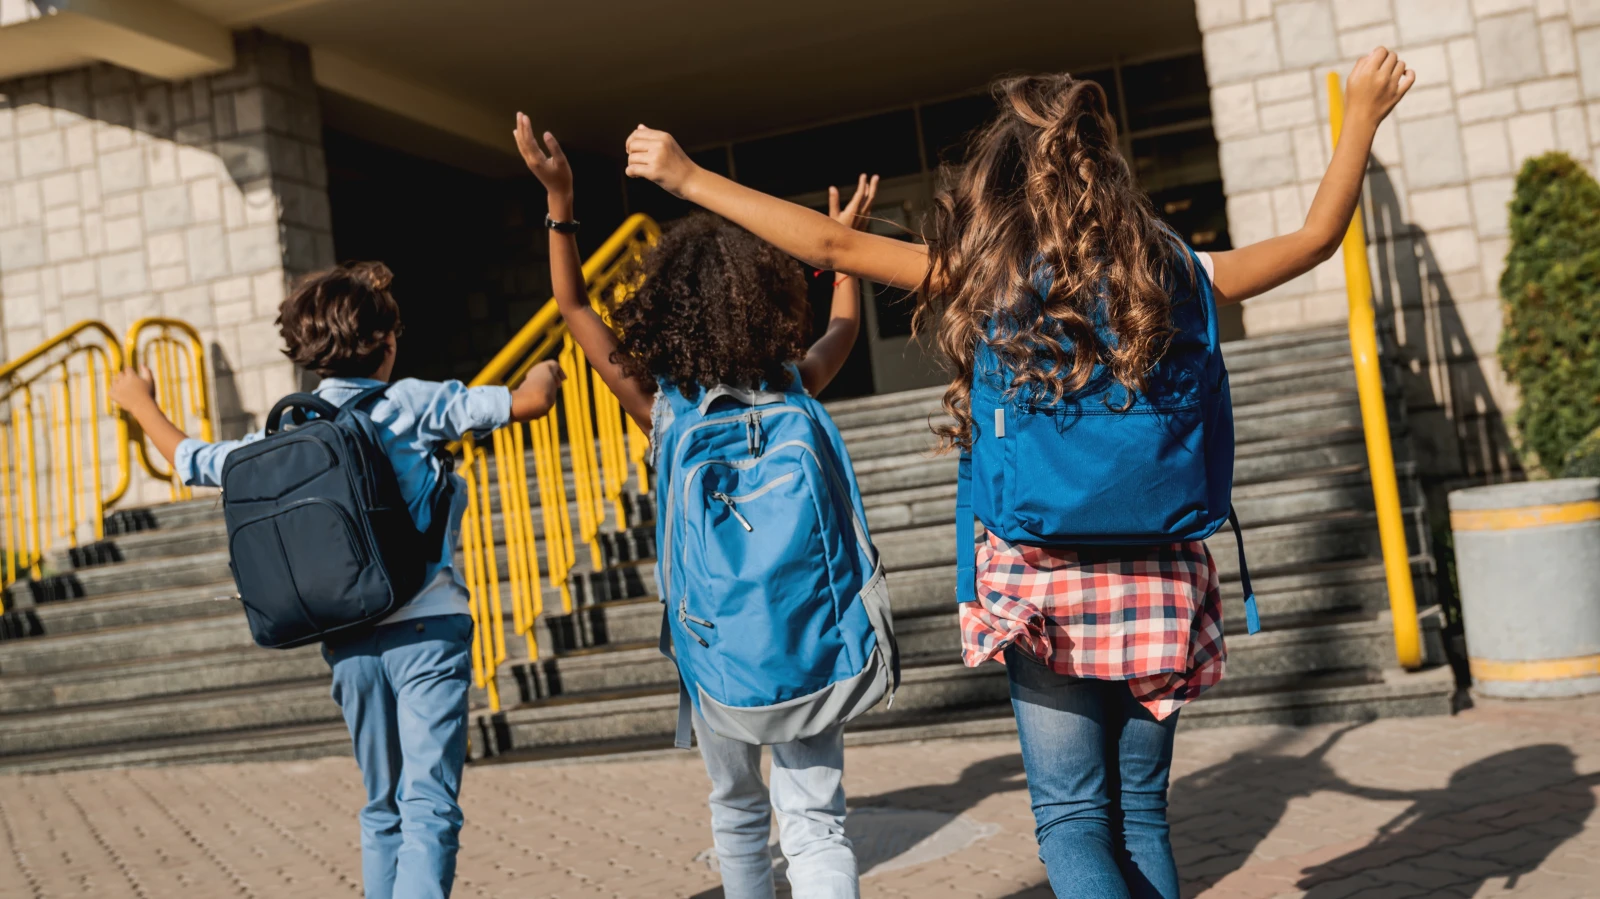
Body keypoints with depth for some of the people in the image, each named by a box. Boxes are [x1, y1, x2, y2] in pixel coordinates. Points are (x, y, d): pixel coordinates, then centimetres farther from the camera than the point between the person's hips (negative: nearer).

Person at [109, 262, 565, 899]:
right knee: (429, 805, -8)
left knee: (383, 806, 18)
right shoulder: (411, 404, -5)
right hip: (425, 628, -5)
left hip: (348, 644, 5)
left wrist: (141, 403, 40)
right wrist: (544, 375, 16)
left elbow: (192, 462, 22)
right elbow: (527, 403, -8)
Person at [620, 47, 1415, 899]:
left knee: (1070, 816, 5)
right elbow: (1315, 236, 9)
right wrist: (1362, 115, 22)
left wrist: (685, 176, 2)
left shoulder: (985, 276, -6)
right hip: (1158, 575, 3)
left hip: (1044, 580, -2)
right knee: (1141, 812, 14)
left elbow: (829, 244, -6)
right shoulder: (1165, 272, 0)